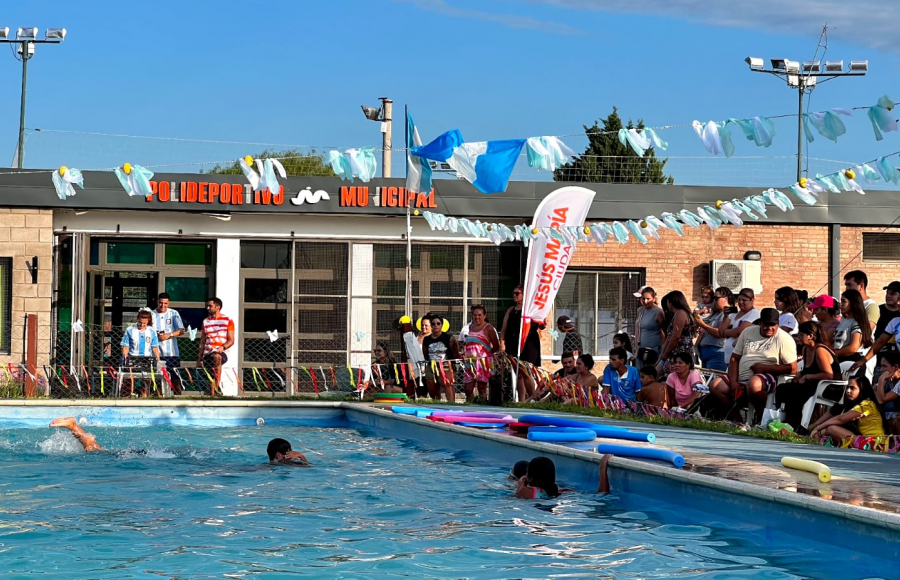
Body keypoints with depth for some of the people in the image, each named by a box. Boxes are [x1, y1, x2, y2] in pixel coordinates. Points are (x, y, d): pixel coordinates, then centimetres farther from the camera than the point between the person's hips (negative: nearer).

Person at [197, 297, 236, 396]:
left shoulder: (228, 321, 5)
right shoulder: (206, 321, 18)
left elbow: (231, 340, 0)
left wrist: (223, 347, -21)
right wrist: (199, 359, 15)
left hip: (221, 352, -6)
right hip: (207, 354, 6)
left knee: (216, 357, -38)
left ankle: (217, 386, -40)